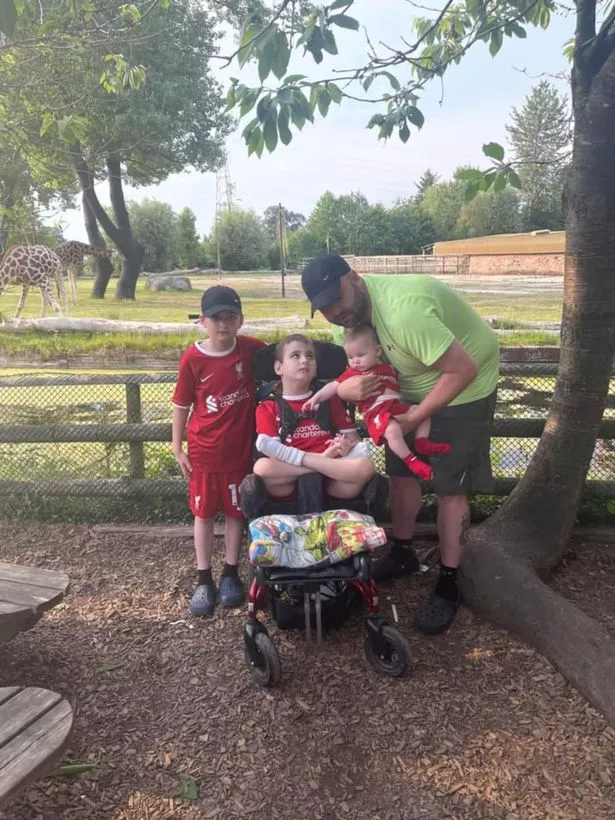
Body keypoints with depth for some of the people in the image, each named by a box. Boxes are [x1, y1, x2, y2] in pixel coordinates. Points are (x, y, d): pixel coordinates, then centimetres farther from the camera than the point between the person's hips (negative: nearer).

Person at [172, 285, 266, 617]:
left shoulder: (252, 349, -8)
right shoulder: (192, 359, -10)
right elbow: (181, 405, -2)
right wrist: (178, 449, -2)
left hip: (240, 449, 1)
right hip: (203, 451, -1)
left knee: (235, 511, 12)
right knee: (204, 513, 10)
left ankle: (231, 574, 28)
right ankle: (203, 580, 22)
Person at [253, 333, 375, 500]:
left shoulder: (329, 399, 23)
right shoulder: (267, 408, 13)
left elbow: (355, 440, 20)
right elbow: (273, 453, -3)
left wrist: (346, 445, -6)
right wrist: (321, 457, -14)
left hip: (331, 484, 2)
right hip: (289, 486, -1)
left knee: (365, 467, -28)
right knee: (261, 468, -32)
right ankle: (322, 463, -21)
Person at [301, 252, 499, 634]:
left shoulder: (403, 311, -38)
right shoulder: (351, 309, -10)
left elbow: (463, 369, -35)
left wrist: (417, 415, -24)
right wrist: (345, 388, -26)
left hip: (464, 388, -8)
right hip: (414, 388, 8)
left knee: (450, 487, -2)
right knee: (402, 470, 13)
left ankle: (448, 585, 12)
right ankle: (403, 553, 33)